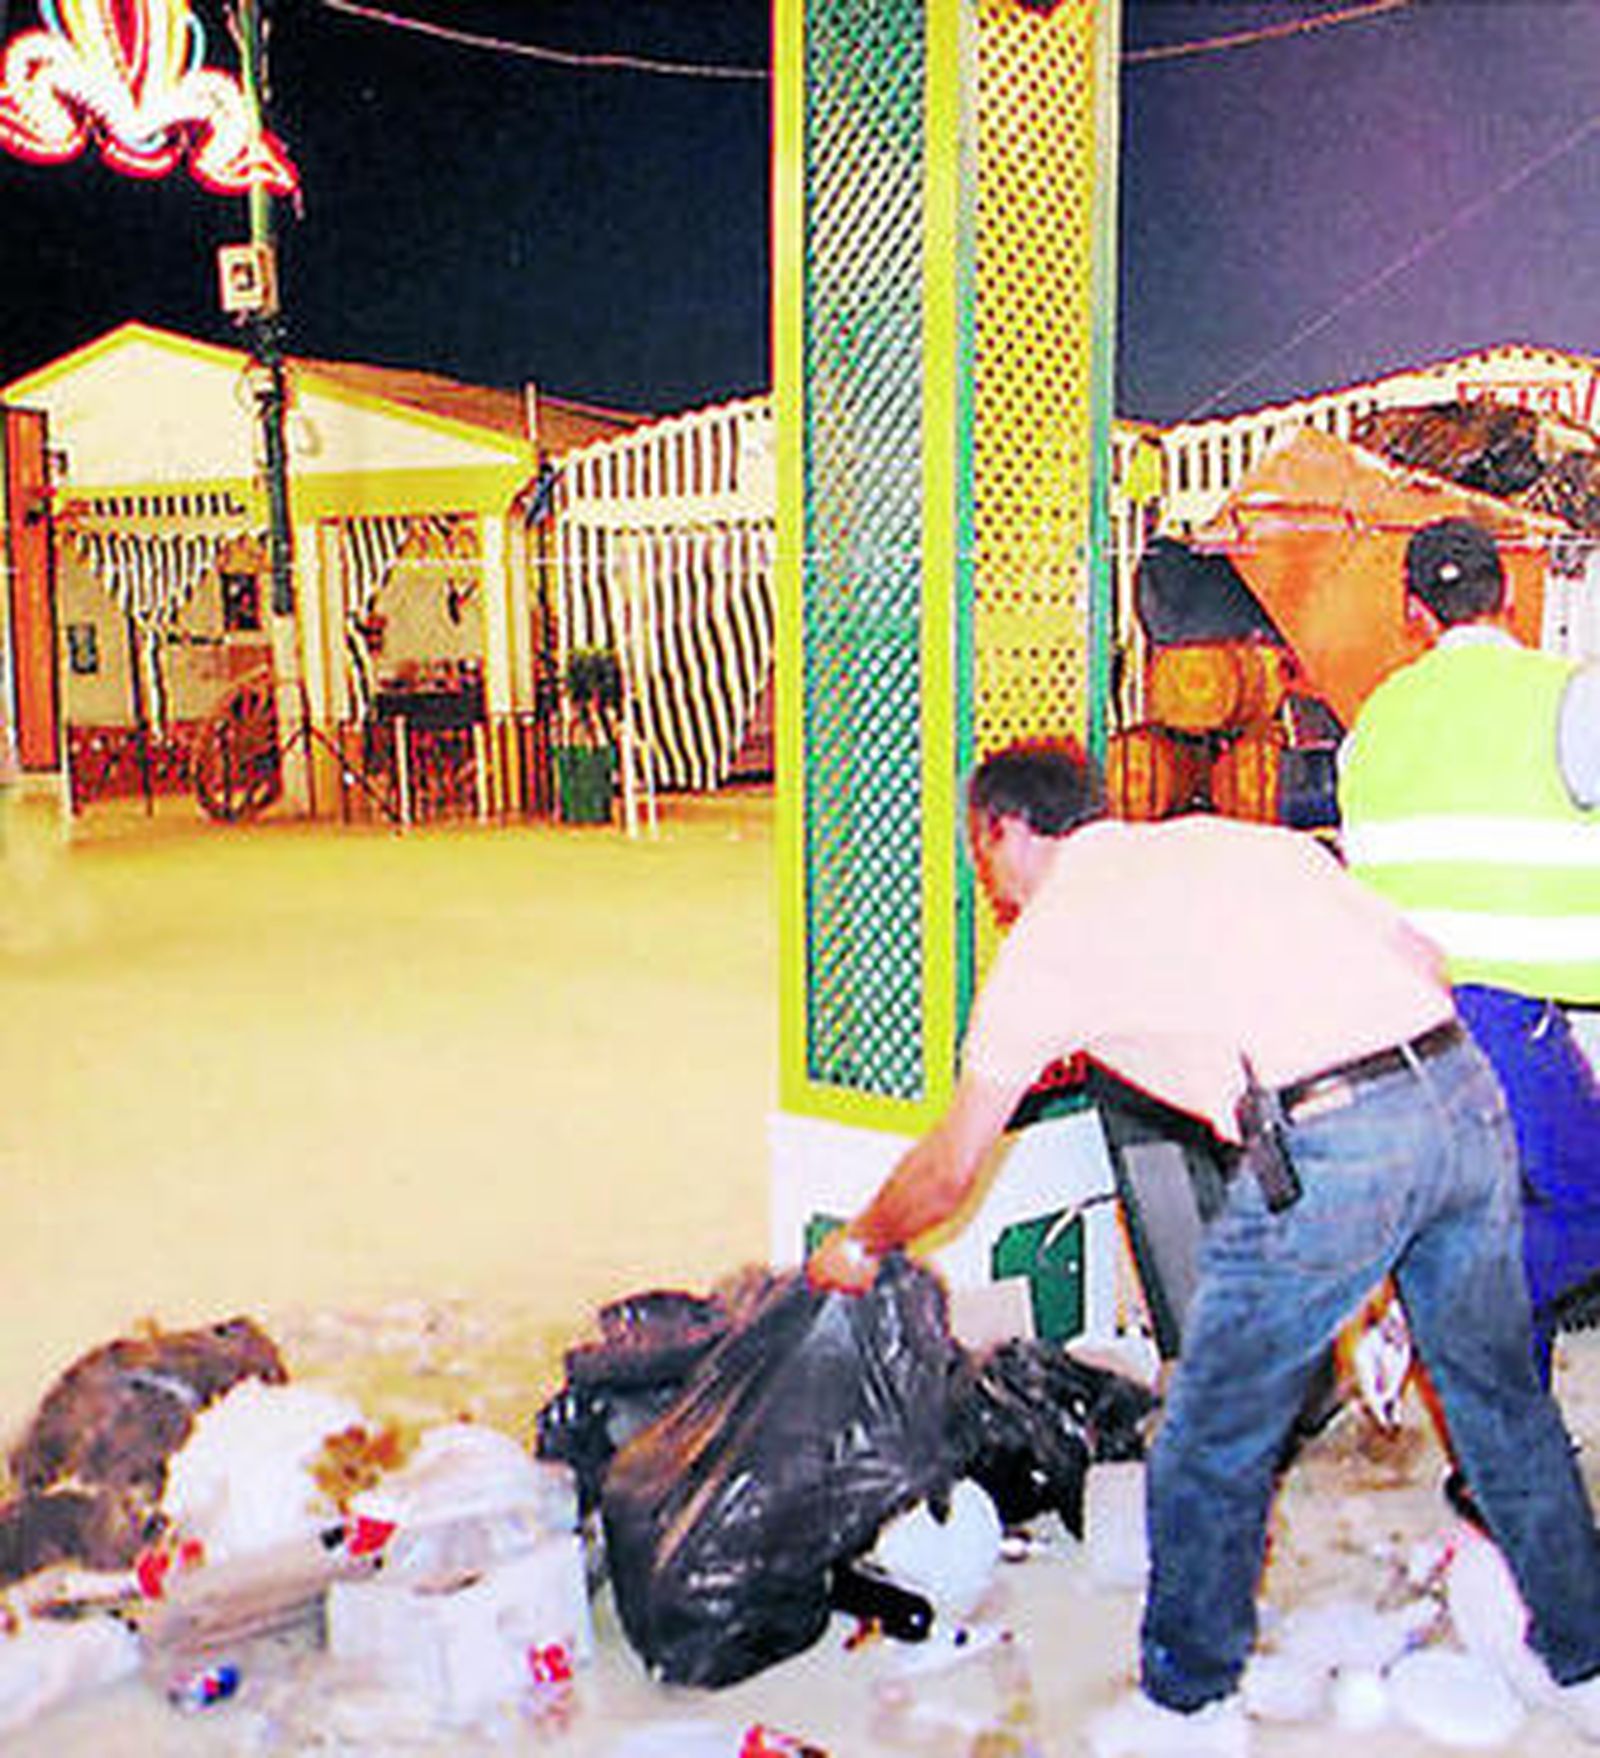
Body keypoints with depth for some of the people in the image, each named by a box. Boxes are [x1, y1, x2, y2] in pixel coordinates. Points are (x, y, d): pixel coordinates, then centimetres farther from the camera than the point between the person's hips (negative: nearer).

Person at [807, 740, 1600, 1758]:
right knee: (1501, 1396, 25)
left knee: (1213, 1443, 12)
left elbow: (949, 1171, 15)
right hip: (1466, 1092, 7)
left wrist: (859, 1246, 32)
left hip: (1326, 1148, -7)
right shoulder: (1240, 837, 23)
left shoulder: (1050, 936, 8)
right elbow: (1422, 956, 21)